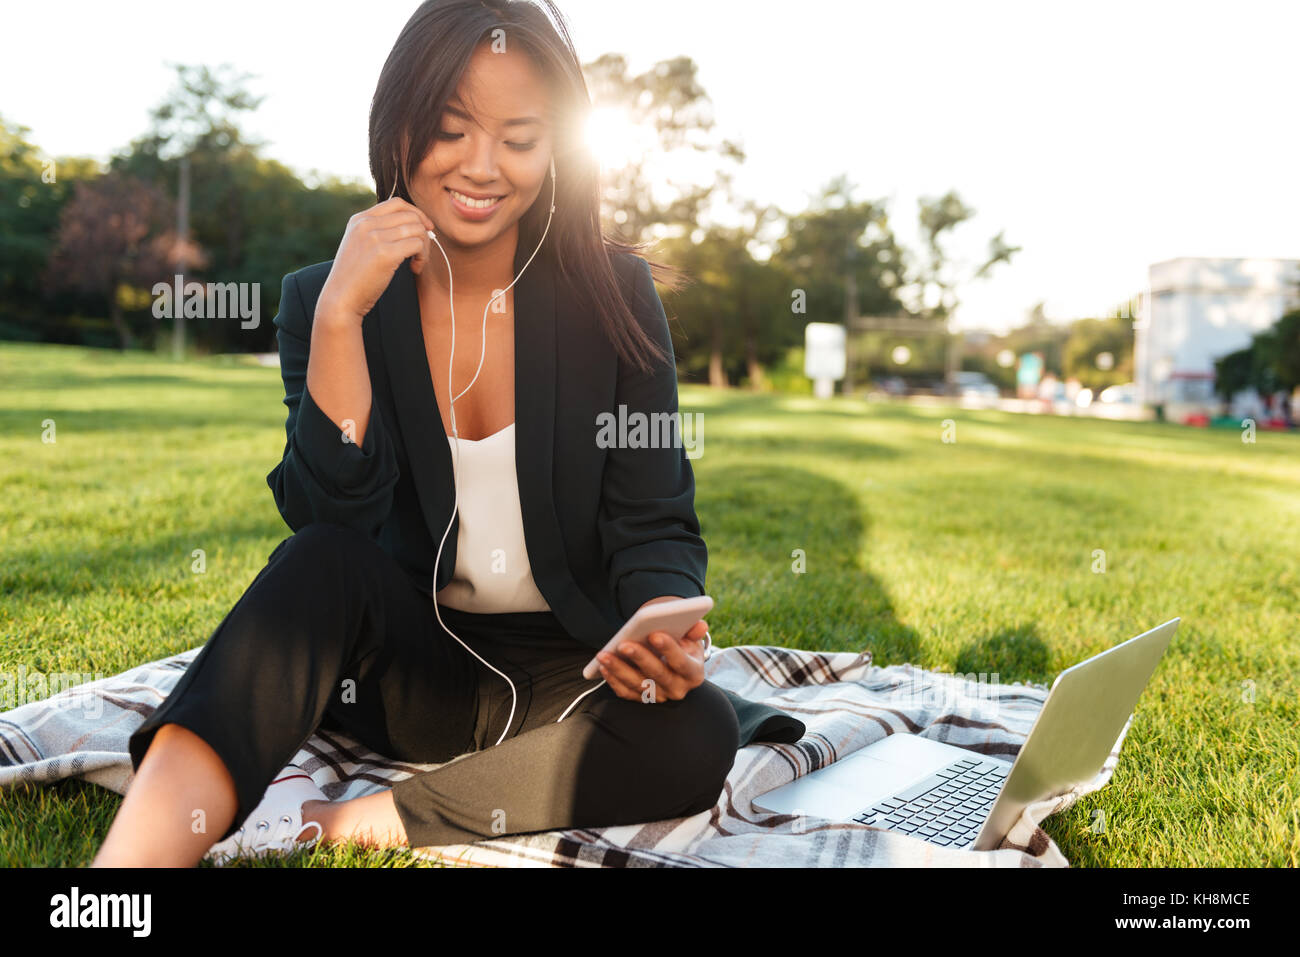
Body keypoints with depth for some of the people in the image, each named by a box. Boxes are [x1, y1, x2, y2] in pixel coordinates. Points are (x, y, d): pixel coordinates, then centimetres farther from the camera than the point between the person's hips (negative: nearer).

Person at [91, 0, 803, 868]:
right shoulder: (322, 298, -3)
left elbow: (655, 521, -7)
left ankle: (328, 820, -24)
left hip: (563, 669, 0)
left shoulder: (611, 296, -6)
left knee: (696, 734, -30)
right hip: (410, 666, 0)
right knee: (326, 565, -30)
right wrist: (341, 315, -25)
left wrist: (663, 626, -28)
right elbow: (330, 518, -15)